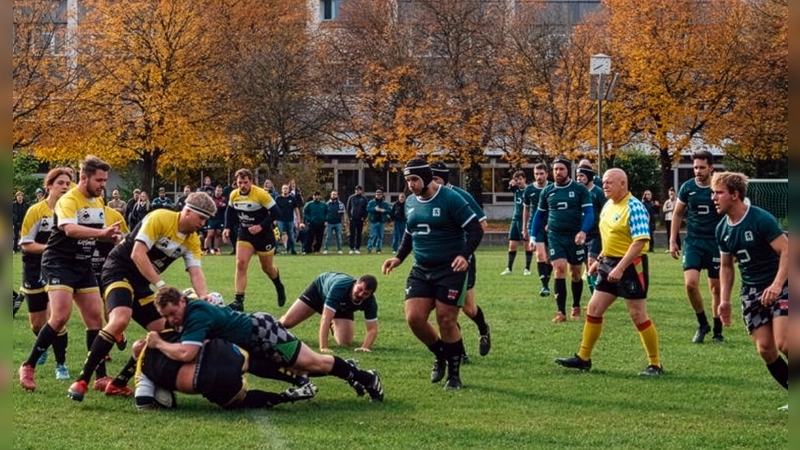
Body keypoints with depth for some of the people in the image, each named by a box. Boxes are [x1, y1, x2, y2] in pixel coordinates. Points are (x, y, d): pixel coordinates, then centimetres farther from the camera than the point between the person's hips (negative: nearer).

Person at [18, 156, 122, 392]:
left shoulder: (99, 202, 9)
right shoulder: (68, 200, -17)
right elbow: (70, 229, -35)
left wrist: (110, 237, -1)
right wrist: (101, 232, -47)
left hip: (83, 265, 8)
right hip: (59, 263, -8)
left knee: (95, 317, 3)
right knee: (61, 316, -19)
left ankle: (101, 376, 9)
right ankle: (28, 366, -5)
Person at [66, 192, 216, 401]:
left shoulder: (192, 240, 5)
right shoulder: (160, 218, -18)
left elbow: (195, 272, -4)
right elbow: (137, 254, -24)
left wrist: (204, 297, -24)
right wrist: (161, 285, -28)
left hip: (142, 282, 9)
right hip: (119, 270, -9)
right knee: (120, 320, -32)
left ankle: (118, 384, 11)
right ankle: (82, 380, -27)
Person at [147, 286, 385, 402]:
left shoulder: (197, 314, -31)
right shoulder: (185, 312, -3)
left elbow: (186, 354, -43)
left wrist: (159, 343, -29)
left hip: (261, 332, -9)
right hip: (252, 341, 9)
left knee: (313, 363, -1)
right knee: (301, 369, 21)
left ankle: (366, 377, 13)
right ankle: (348, 371, 36)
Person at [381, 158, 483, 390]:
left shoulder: (450, 199, -13)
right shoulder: (410, 202, 8)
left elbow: (475, 229, -13)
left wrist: (464, 255, -27)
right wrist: (399, 257, 11)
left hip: (450, 270, -6)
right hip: (421, 269, 6)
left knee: (446, 321, -6)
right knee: (414, 318, -5)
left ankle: (454, 374, 11)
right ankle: (440, 356, 21)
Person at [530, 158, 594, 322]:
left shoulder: (580, 190, -5)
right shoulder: (547, 191, 5)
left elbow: (589, 212, -9)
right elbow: (540, 215, 15)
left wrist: (583, 231, -25)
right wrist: (533, 236, 12)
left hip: (575, 237, -1)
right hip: (555, 237, 1)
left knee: (575, 273, 11)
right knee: (559, 270, -12)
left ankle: (576, 307, 30)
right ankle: (561, 312, -12)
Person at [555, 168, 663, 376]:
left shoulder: (634, 207, -17)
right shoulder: (608, 206, 10)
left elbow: (640, 242, -23)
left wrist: (620, 268, -27)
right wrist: (600, 260, 20)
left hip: (630, 265, -9)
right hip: (609, 264, 9)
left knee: (638, 316, -4)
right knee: (594, 309, 9)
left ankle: (655, 364, 5)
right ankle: (583, 358, 18)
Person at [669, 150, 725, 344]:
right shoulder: (687, 188, 0)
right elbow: (677, 213, 12)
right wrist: (672, 241, 7)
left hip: (716, 242, -1)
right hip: (693, 241, 1)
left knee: (716, 288, 4)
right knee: (690, 283, -16)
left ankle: (717, 331, 17)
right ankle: (702, 324, 5)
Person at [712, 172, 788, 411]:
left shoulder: (761, 219, -17)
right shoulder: (722, 230, 4)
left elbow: (786, 251, -20)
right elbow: (726, 266, 15)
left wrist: (777, 285, -31)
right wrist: (724, 300, 5)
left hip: (779, 286, -6)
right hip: (751, 291, 6)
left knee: (783, 343, -20)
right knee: (765, 348, -2)